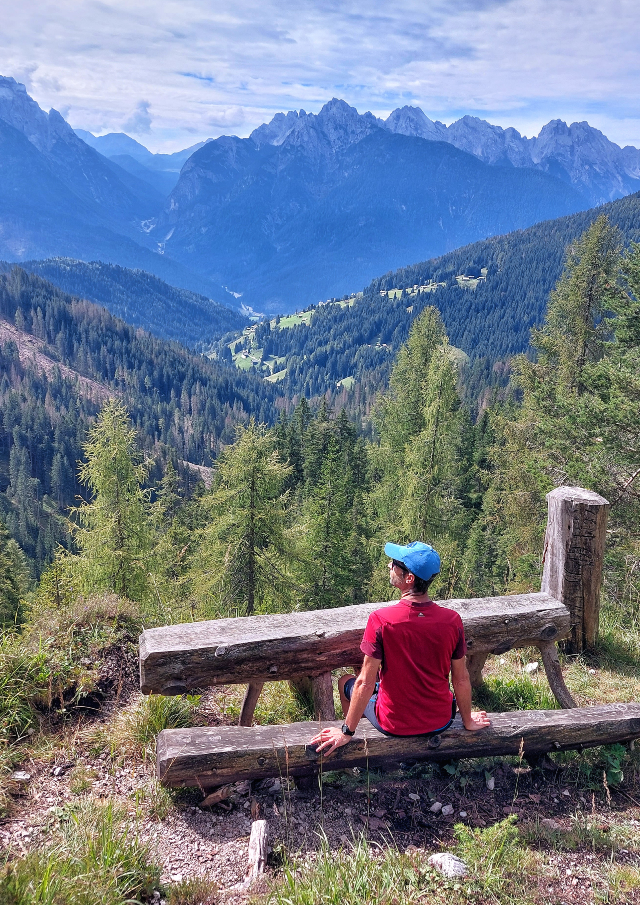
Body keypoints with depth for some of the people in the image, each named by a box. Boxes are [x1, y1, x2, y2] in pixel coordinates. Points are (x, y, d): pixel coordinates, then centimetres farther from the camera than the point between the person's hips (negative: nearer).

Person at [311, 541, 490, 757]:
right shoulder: (452, 620, -17)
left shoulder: (380, 620, -25)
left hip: (394, 725, -3)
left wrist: (347, 732, -7)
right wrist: (468, 721, 12)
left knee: (346, 682, 26)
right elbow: (461, 679, -5)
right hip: (440, 723, 3)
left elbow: (366, 683, -19)